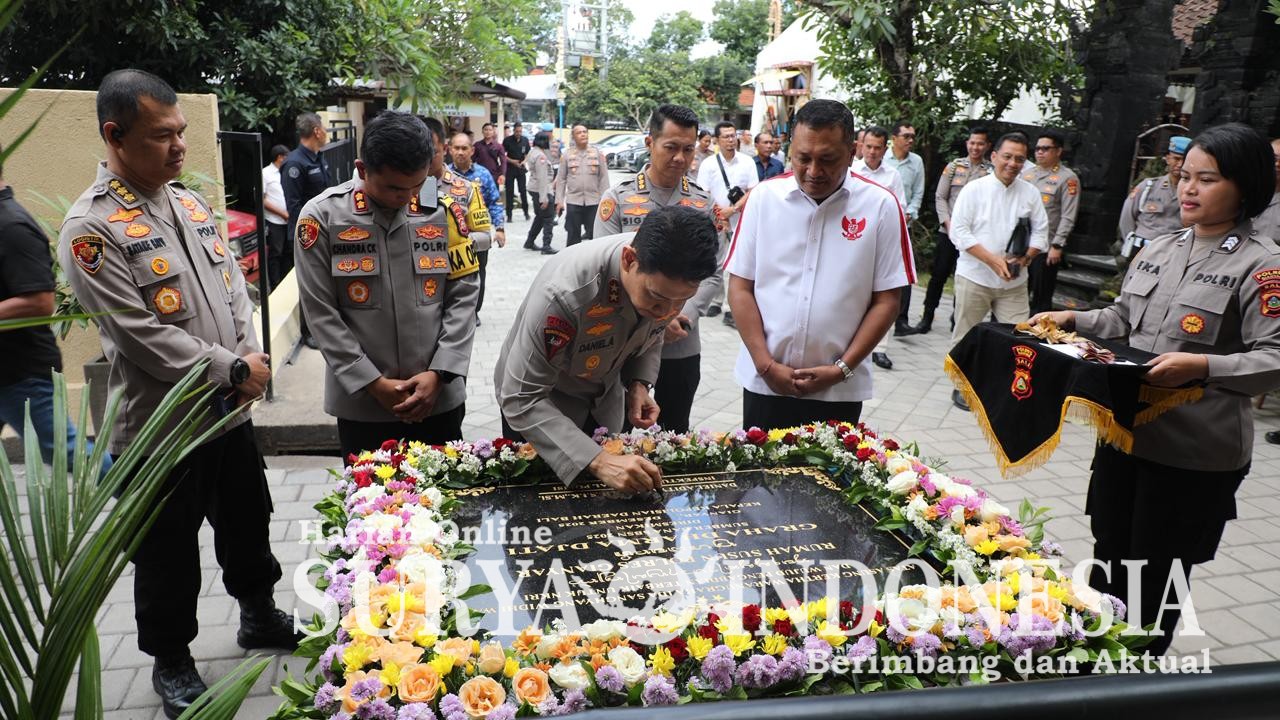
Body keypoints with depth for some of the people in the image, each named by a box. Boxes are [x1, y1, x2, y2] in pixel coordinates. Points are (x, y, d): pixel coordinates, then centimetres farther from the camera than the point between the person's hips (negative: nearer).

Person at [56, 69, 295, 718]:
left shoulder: (191, 205, 6)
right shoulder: (91, 229, -17)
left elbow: (233, 286, 9)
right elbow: (142, 335, -22)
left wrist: (250, 357, -7)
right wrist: (233, 369, -17)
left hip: (231, 410, 7)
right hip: (160, 427, -6)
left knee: (247, 523, 22)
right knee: (168, 555, 11)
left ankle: (258, 616, 44)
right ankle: (171, 662, 32)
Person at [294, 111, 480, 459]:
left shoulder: (446, 210, -2)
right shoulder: (322, 216, -7)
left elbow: (464, 296, 0)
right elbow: (322, 314, -6)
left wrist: (439, 373, -9)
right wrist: (373, 383, -10)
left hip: (440, 396, 2)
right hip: (360, 402, -1)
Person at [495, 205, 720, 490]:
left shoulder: (671, 279, -22)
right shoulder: (566, 291, -40)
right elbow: (522, 400, -36)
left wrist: (638, 384, -18)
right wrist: (598, 460, -44)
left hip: (604, 402, 5)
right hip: (536, 406, -5)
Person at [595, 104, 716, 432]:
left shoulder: (704, 204, 4)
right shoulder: (617, 199, -3)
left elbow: (712, 274, 2)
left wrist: (686, 317, -16)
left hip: (683, 346, 2)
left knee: (676, 434, 16)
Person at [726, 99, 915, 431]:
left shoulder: (881, 206, -5)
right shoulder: (764, 197, -2)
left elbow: (886, 300, -2)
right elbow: (740, 287, -1)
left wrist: (842, 369, -9)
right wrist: (766, 365, -8)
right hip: (764, 382, 1)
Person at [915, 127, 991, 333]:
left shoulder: (992, 171, 0)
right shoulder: (954, 166, 5)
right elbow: (940, 197, 4)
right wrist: (948, 222, -6)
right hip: (947, 231, 1)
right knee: (938, 275, 4)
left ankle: (957, 319, 20)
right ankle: (927, 317, 13)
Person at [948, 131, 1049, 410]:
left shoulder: (1030, 193, 5)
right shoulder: (974, 189, -5)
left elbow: (1040, 233, 8)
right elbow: (959, 232, -10)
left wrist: (1022, 259, -11)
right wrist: (992, 260, -18)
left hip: (1014, 281, 3)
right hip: (974, 276, -3)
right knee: (965, 336, 7)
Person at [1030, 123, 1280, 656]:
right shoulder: (1158, 250, 9)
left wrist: (1202, 366, -30)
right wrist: (1072, 320, 4)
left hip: (1195, 452, -6)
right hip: (1124, 429, 6)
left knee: (1157, 578, 9)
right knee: (1109, 557, 18)